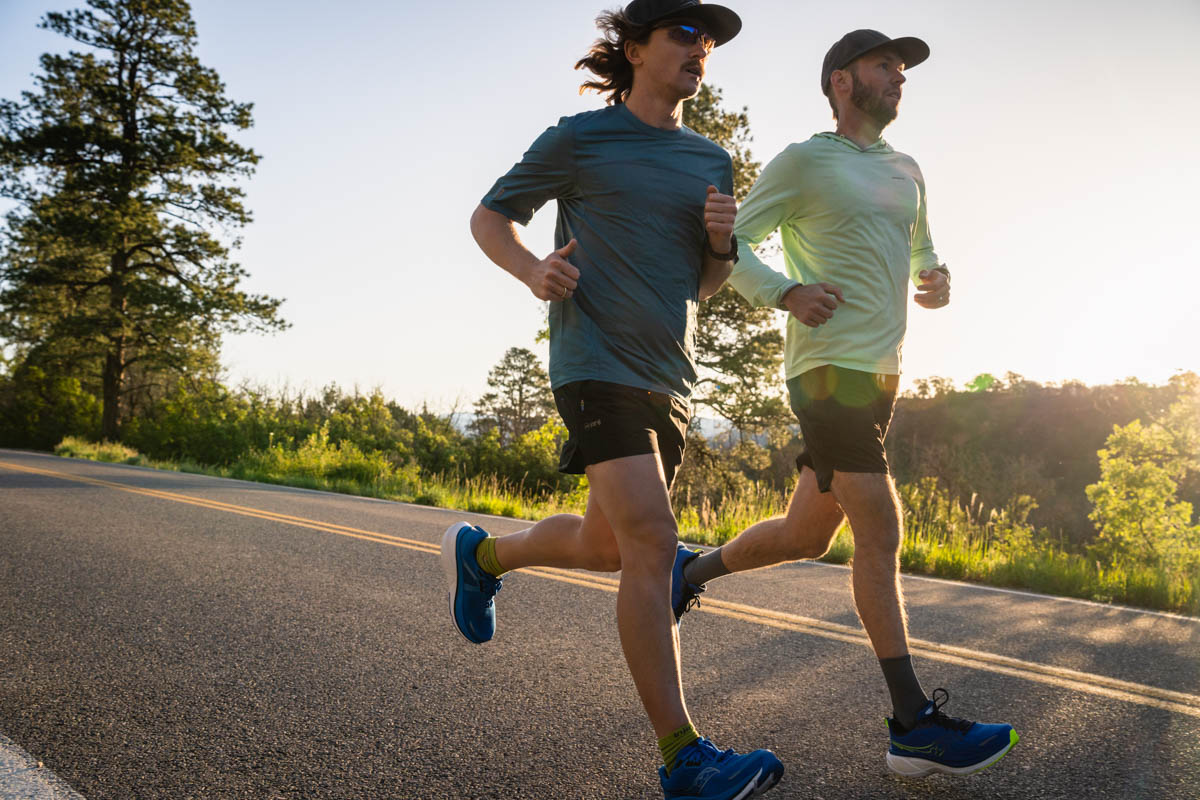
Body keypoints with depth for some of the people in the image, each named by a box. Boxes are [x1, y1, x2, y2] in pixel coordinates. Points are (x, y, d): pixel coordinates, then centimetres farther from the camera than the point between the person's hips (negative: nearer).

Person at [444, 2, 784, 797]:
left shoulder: (711, 161, 15)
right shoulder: (578, 140, 0)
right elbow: (490, 217, 8)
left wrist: (721, 241, -3)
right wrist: (531, 269, -12)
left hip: (671, 377, 7)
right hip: (598, 364, -7)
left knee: (605, 546, 15)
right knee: (653, 543, -18)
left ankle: (481, 553, 43)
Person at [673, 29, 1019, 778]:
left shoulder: (906, 171, 19)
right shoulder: (804, 161, -2)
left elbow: (920, 253, 31)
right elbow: (731, 241, -3)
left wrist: (937, 281, 6)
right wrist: (786, 294, -20)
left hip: (879, 377, 8)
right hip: (829, 371, -8)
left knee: (805, 536, 13)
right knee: (882, 533, -12)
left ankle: (695, 571, 37)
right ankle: (916, 725, -8)